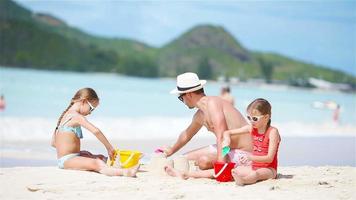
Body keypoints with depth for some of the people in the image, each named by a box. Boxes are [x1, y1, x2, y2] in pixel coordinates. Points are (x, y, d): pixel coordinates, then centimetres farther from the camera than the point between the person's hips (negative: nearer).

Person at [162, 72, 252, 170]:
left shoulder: (212, 103, -18)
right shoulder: (200, 115, 11)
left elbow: (221, 137, -30)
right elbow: (187, 134, 32)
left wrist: (220, 162, -38)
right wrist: (172, 150, 45)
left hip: (243, 152, -10)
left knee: (204, 161, -33)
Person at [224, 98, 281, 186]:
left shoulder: (272, 132, -13)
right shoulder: (251, 129, 5)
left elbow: (269, 158, -19)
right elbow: (227, 132, 14)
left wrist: (251, 157, -31)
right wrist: (227, 139, -11)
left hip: (268, 169, -8)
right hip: (254, 167, 8)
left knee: (255, 174, -40)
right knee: (233, 170, -16)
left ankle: (242, 180, -64)